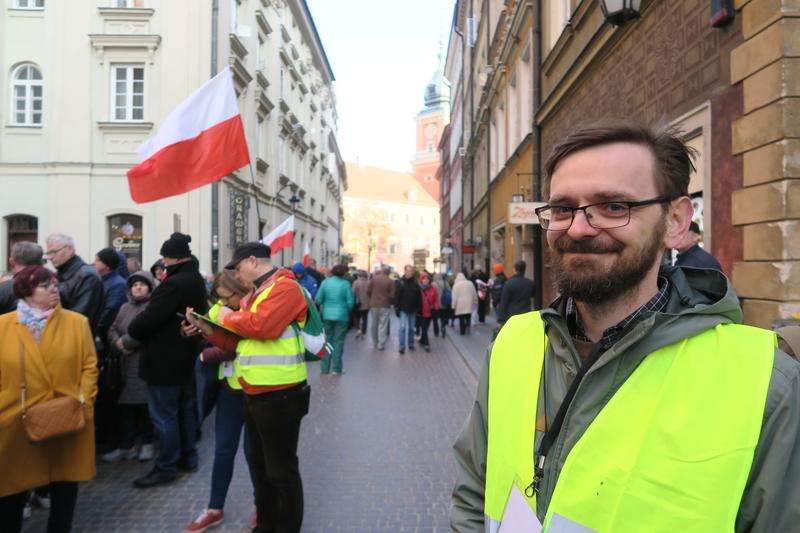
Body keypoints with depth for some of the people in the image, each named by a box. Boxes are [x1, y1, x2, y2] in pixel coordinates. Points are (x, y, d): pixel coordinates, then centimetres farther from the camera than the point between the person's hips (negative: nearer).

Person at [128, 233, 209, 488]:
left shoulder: (174, 283, -24)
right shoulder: (196, 279, 8)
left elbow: (150, 317, -22)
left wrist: (131, 332, -4)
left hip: (165, 359, -10)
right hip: (185, 356, 10)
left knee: (164, 415, 0)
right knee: (185, 408, 18)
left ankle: (166, 467, 10)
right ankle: (188, 457, 29)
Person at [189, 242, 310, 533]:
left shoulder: (285, 287, -15)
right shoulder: (253, 295, 15)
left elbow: (261, 325, -29)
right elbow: (239, 340, 16)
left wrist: (228, 316, -12)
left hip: (279, 396, -10)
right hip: (254, 394, 10)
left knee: (281, 470, 3)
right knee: (259, 465, 22)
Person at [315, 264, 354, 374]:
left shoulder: (325, 282, 0)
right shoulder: (345, 284, -8)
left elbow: (318, 299, -2)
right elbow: (350, 302, -9)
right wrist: (347, 311, 10)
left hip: (327, 315, 3)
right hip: (341, 316, -3)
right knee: (338, 341, 5)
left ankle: (324, 367, 16)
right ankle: (336, 368, 8)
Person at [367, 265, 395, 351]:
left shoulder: (374, 278, -3)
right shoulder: (390, 281, -8)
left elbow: (368, 291, -3)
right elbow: (392, 295, -10)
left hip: (374, 304, 3)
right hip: (384, 305, -2)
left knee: (374, 324, 14)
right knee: (383, 325, 1)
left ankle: (375, 343, 23)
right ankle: (381, 345, -1)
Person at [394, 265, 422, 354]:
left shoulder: (415, 283, 2)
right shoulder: (400, 282, -5)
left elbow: (419, 297, 5)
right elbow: (396, 296, -7)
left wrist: (419, 309, 2)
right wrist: (397, 308, -11)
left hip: (413, 310, 3)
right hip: (403, 310, -3)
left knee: (411, 328, 12)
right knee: (403, 327, -8)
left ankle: (411, 344, 26)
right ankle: (402, 346, -5)